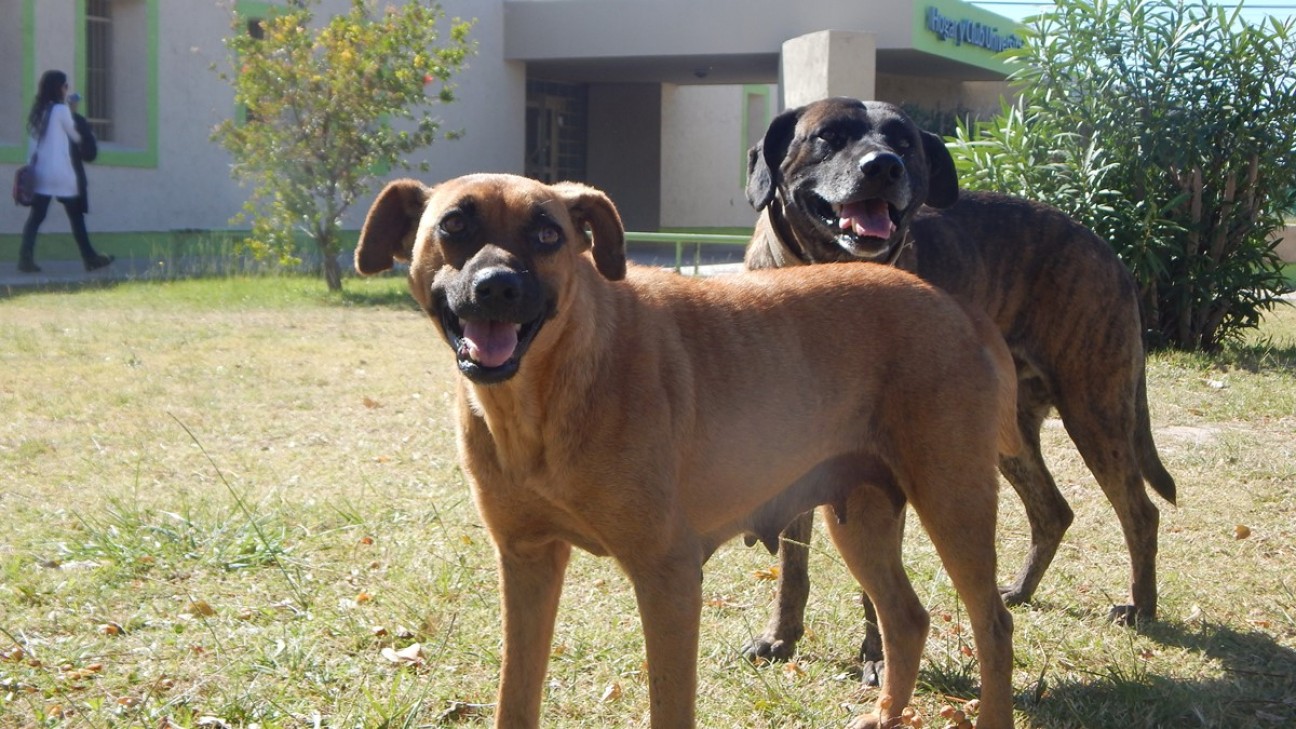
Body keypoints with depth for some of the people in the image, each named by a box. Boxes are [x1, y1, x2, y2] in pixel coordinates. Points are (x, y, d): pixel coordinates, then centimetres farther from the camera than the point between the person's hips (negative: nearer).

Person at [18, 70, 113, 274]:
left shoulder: (37, 111, 11)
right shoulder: (61, 109, -7)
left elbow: (32, 144, 13)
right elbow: (74, 136, 6)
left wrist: (31, 165, 16)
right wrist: (85, 138, 24)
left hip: (40, 171, 5)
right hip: (60, 172, -5)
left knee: (36, 216, 0)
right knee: (76, 216, 5)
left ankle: (25, 258, -12)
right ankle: (90, 258, 12)